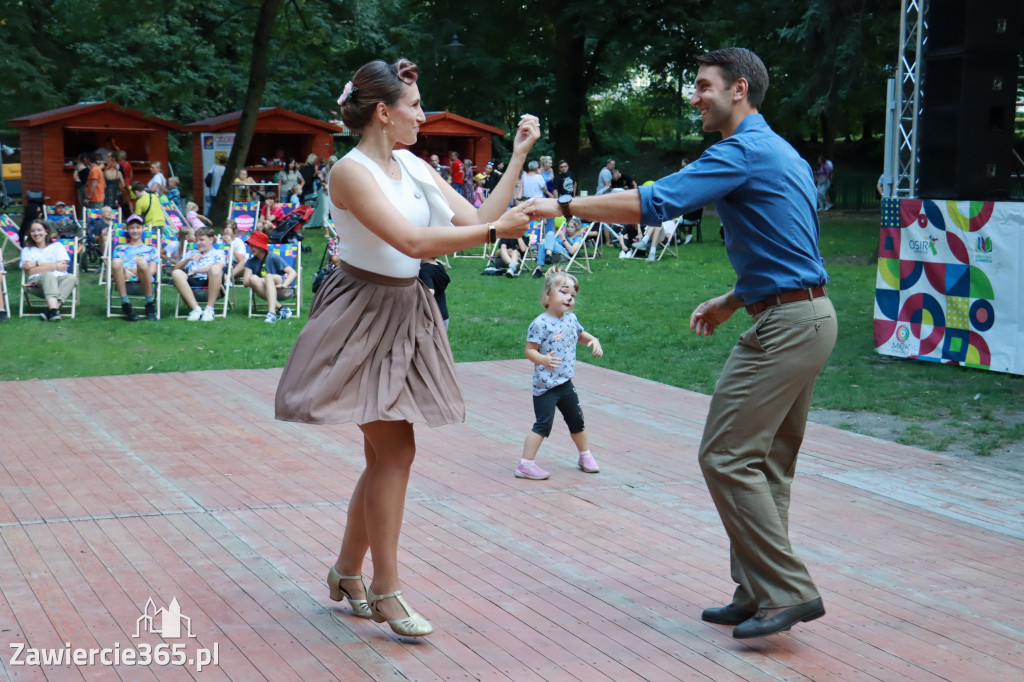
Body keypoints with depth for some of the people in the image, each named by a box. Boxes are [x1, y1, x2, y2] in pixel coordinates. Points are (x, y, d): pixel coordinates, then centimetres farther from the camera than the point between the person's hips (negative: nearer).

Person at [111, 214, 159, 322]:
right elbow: (116, 266, 13)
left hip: (144, 281, -1)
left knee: (141, 261, -37)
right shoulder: (120, 248, 31)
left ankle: (150, 304, -24)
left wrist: (141, 271, -10)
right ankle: (125, 304, -29)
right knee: (115, 261, -33)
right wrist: (124, 271, -11)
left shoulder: (150, 249, 30)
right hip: (125, 280, 1)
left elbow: (153, 269, 12)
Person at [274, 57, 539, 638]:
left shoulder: (415, 168, 9)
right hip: (364, 315, -8)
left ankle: (347, 574, 25)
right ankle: (385, 590, 2)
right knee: (396, 450, -9)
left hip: (405, 314, 8)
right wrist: (497, 229, -23)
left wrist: (518, 158, 4)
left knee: (386, 453, 10)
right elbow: (414, 241, -25)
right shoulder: (352, 171, -15)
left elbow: (474, 220, 6)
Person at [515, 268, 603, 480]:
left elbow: (581, 335, 24)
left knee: (576, 420, 20)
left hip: (565, 383, 8)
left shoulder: (571, 319, 5)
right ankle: (525, 464, -5)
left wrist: (593, 341, 4)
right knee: (543, 425, -11)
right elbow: (530, 350, -18)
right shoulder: (540, 324, -18)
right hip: (545, 385, -7)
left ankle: (585, 456, 39)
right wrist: (543, 359, -37)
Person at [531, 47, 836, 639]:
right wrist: (732, 302, 24)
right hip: (808, 318, 10)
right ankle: (760, 595, 17)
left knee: (728, 456, -8)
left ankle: (788, 591, -5)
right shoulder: (784, 156, 19)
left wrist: (564, 206, -14)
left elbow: (655, 204, -20)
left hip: (786, 325, -10)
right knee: (766, 464, 12)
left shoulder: (743, 151, -12)